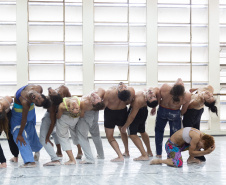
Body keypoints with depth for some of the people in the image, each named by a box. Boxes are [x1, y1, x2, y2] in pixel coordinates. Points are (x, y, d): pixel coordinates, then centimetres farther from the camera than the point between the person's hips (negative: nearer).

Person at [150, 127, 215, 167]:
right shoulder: (196, 137, -27)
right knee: (179, 164, -30)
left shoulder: (202, 135, -1)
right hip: (171, 145, -9)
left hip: (180, 144, 9)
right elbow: (191, 152, -20)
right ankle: (159, 161, -13)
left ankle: (191, 159, 13)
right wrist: (206, 152, -21)